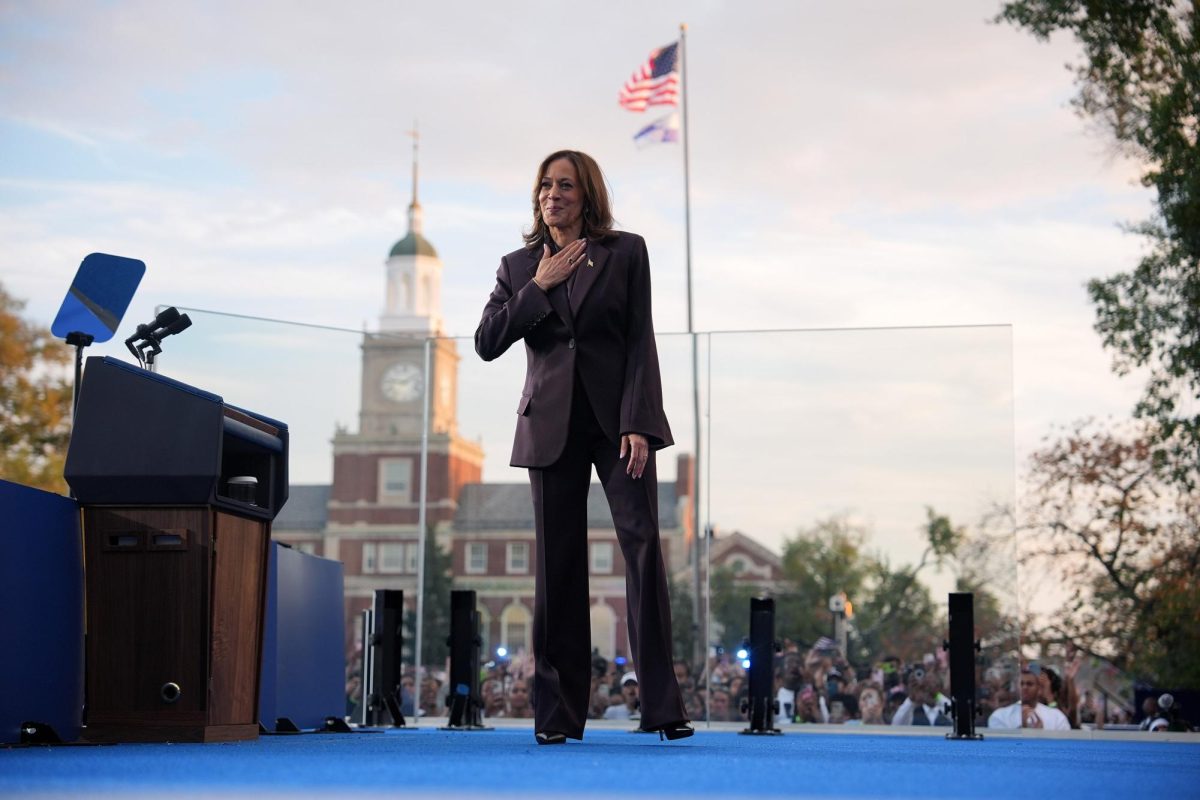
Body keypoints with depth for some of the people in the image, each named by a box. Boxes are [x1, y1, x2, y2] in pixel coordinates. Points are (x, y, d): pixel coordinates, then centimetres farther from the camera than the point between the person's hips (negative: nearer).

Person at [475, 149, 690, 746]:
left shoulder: (626, 252, 5)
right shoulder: (519, 267, 12)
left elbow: (640, 341, -1)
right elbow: (487, 343, 2)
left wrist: (637, 425, -10)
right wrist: (539, 287, -6)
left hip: (617, 420, -2)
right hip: (552, 426, 2)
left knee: (643, 546, -11)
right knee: (558, 565, 1)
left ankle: (662, 706, -10)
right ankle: (558, 713, 5)